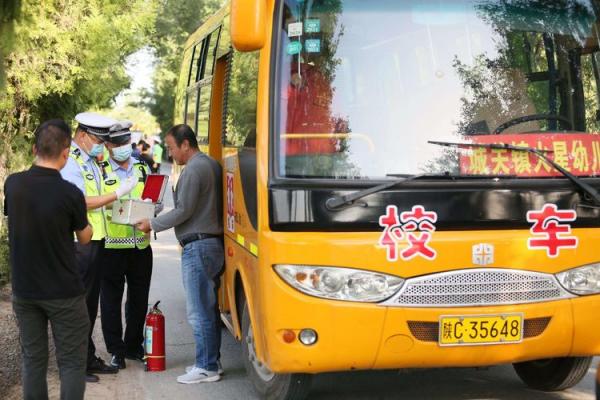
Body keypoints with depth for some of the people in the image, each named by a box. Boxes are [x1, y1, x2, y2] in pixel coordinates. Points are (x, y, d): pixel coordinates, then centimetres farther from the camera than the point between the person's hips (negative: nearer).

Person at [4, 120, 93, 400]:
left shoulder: (12, 184, -4)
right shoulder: (70, 193, -18)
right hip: (63, 293, -4)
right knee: (71, 364, 4)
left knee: (33, 361, 13)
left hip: (23, 290, 5)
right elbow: (85, 238, -1)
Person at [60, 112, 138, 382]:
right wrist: (117, 194, -19)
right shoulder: (70, 163, -12)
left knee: (90, 303, 15)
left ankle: (88, 358, 24)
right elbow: (80, 203, -20)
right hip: (80, 245, -9)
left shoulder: (92, 162, 17)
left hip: (96, 242, 9)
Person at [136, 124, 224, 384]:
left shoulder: (193, 170, -15)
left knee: (199, 313, -4)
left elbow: (183, 211, -16)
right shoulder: (211, 164, 15)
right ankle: (211, 361, 21)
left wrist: (152, 225, -4)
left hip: (197, 247, -10)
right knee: (209, 309, 14)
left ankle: (206, 368, 1)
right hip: (214, 243, 10)